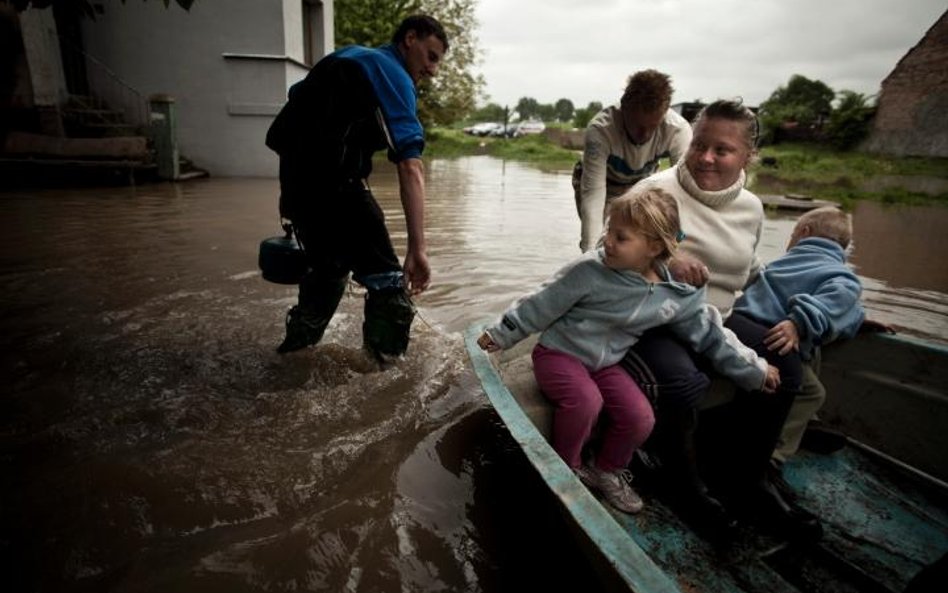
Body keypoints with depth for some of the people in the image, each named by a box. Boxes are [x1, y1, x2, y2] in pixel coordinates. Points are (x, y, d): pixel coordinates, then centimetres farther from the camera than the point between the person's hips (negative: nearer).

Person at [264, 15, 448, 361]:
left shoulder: (350, 56, 22)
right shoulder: (394, 76, -4)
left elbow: (297, 100, 25)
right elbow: (410, 168, -17)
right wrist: (417, 248, -22)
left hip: (294, 178, 9)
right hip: (334, 183, -9)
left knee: (328, 267, 27)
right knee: (387, 280, -5)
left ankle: (296, 345, 43)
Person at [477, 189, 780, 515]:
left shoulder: (678, 296, -8)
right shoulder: (589, 270, -21)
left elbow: (710, 335, 5)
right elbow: (540, 307, -12)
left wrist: (755, 370, 10)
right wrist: (499, 335, -4)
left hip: (604, 363, 4)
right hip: (558, 353, -4)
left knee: (640, 417, -13)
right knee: (585, 400, -30)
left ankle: (607, 470, 17)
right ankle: (566, 467, 0)